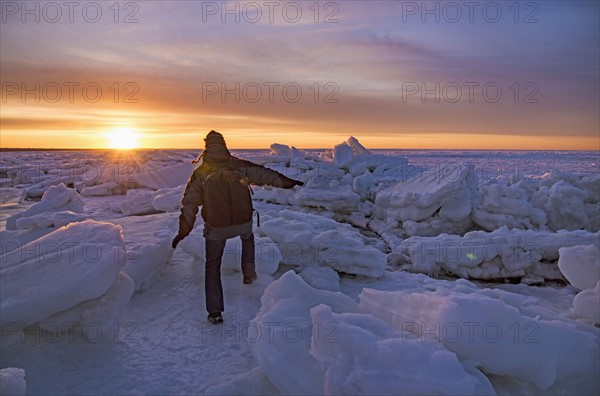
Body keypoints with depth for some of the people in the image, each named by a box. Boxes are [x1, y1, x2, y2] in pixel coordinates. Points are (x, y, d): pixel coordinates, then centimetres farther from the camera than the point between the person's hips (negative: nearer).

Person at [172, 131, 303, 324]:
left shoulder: (200, 173, 1)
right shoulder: (239, 166, 0)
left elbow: (189, 203, -1)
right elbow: (264, 174, 7)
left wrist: (183, 231, 2)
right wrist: (288, 182, 18)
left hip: (215, 228, -1)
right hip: (243, 222, 1)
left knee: (213, 266, 11)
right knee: (248, 238, 37)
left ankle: (215, 312, 6)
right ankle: (249, 274, 41)